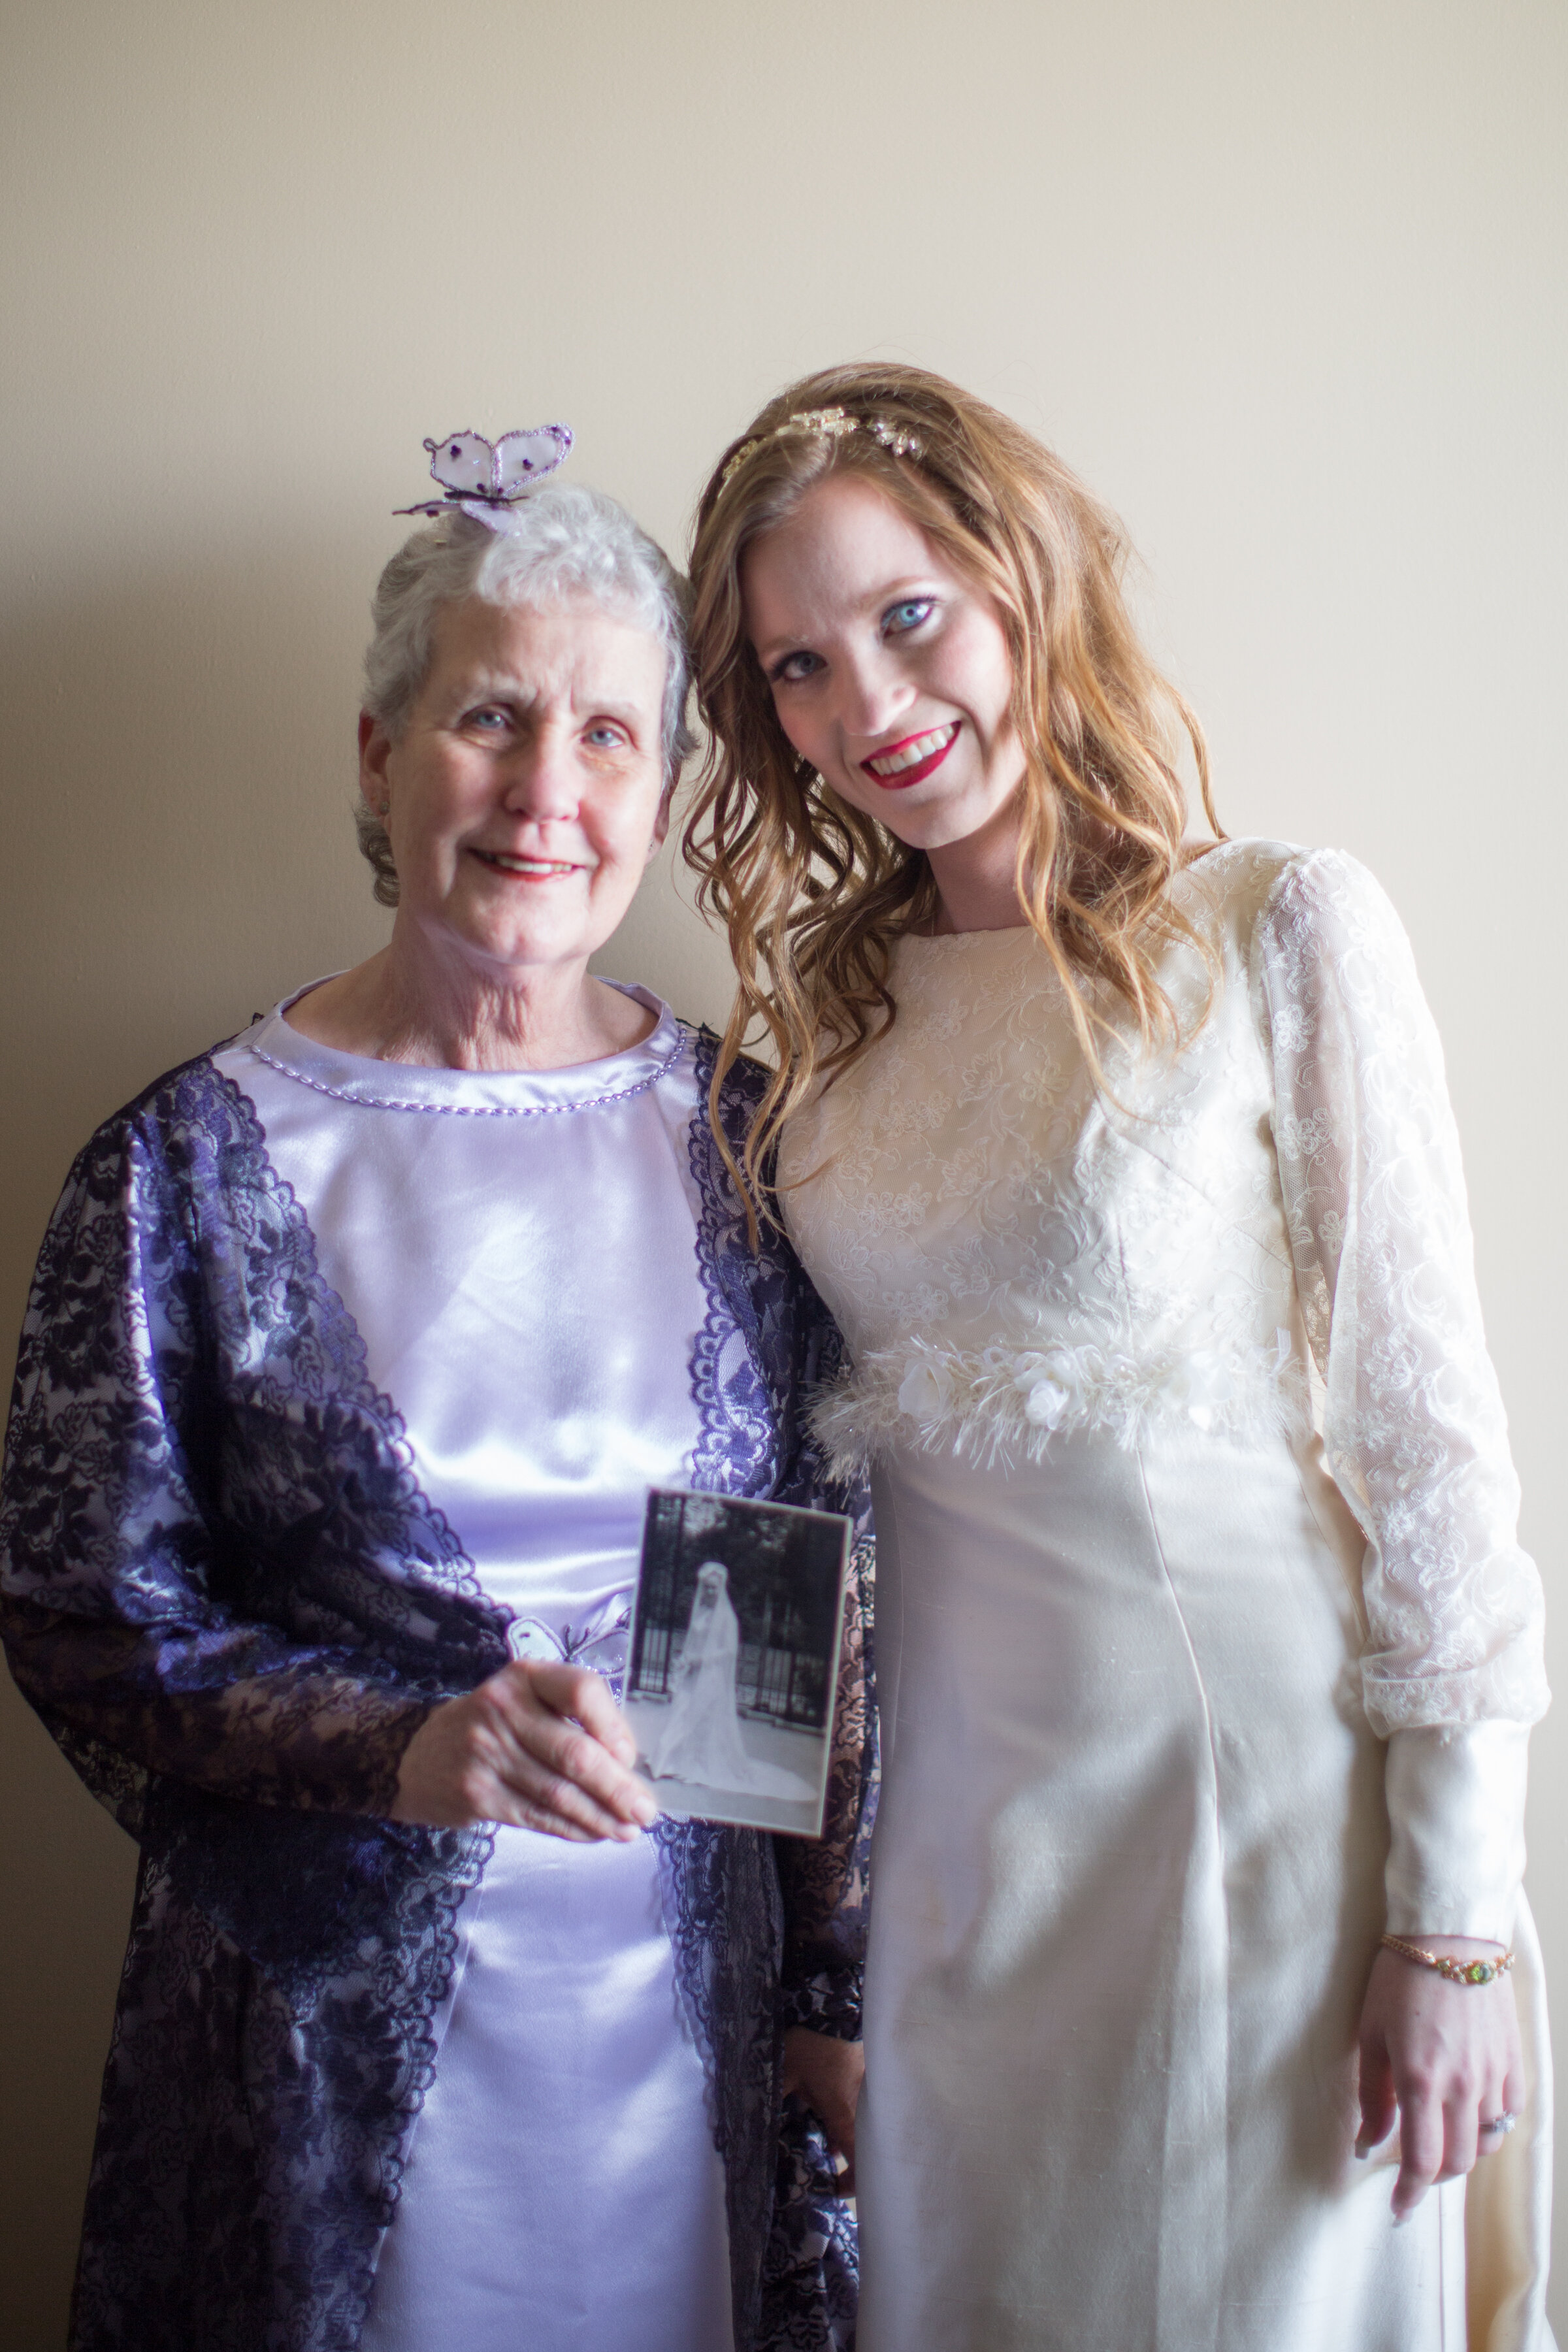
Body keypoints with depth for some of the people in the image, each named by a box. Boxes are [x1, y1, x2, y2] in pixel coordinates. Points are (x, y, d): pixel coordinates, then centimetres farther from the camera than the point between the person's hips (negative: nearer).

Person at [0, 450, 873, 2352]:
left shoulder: (741, 1141, -1)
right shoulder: (195, 1164, -9)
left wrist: (836, 1977, 4)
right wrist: (402, 1747, -20)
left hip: (689, 1985, 2)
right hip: (335, 2008, -2)